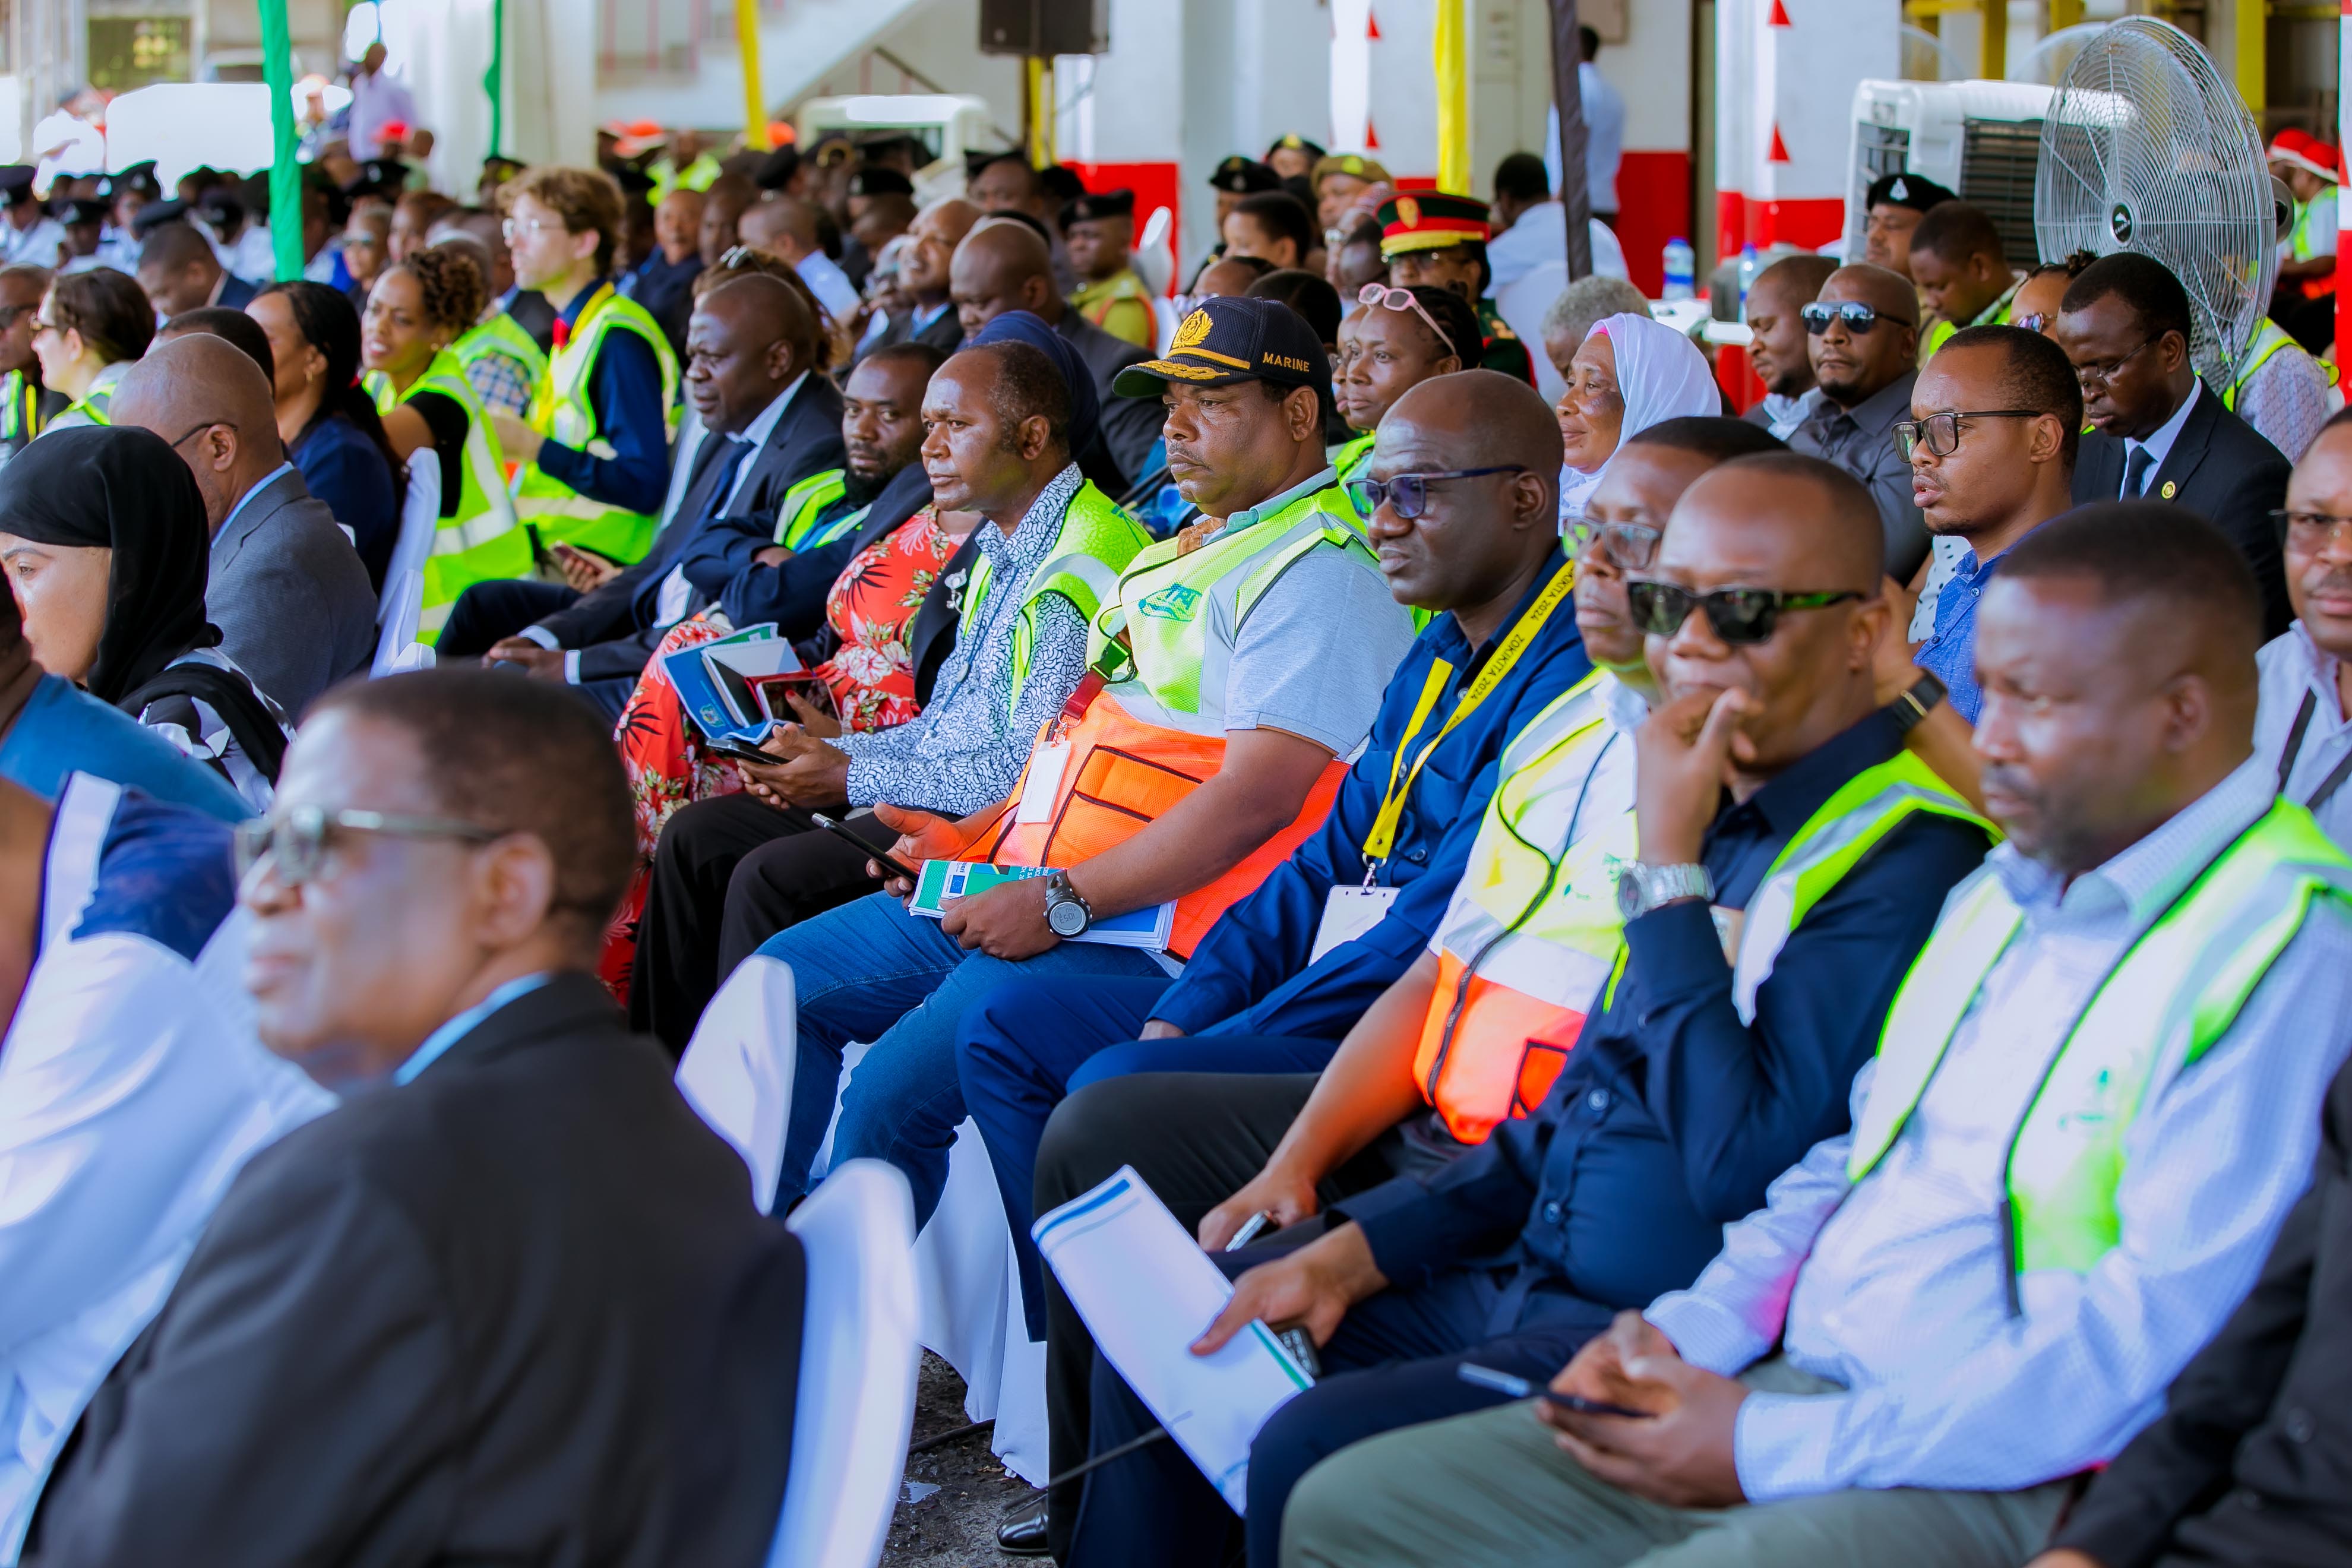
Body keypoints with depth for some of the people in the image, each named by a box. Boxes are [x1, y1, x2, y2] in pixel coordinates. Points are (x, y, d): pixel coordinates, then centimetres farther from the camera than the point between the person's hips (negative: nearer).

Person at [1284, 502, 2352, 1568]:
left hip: (1984, 1480, -9)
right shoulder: (2008, 889, 17)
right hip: (1790, 1385, 9)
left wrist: (1772, 1448, -18)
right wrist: (1691, 1330, 5)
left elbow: (2151, 1332, -20)